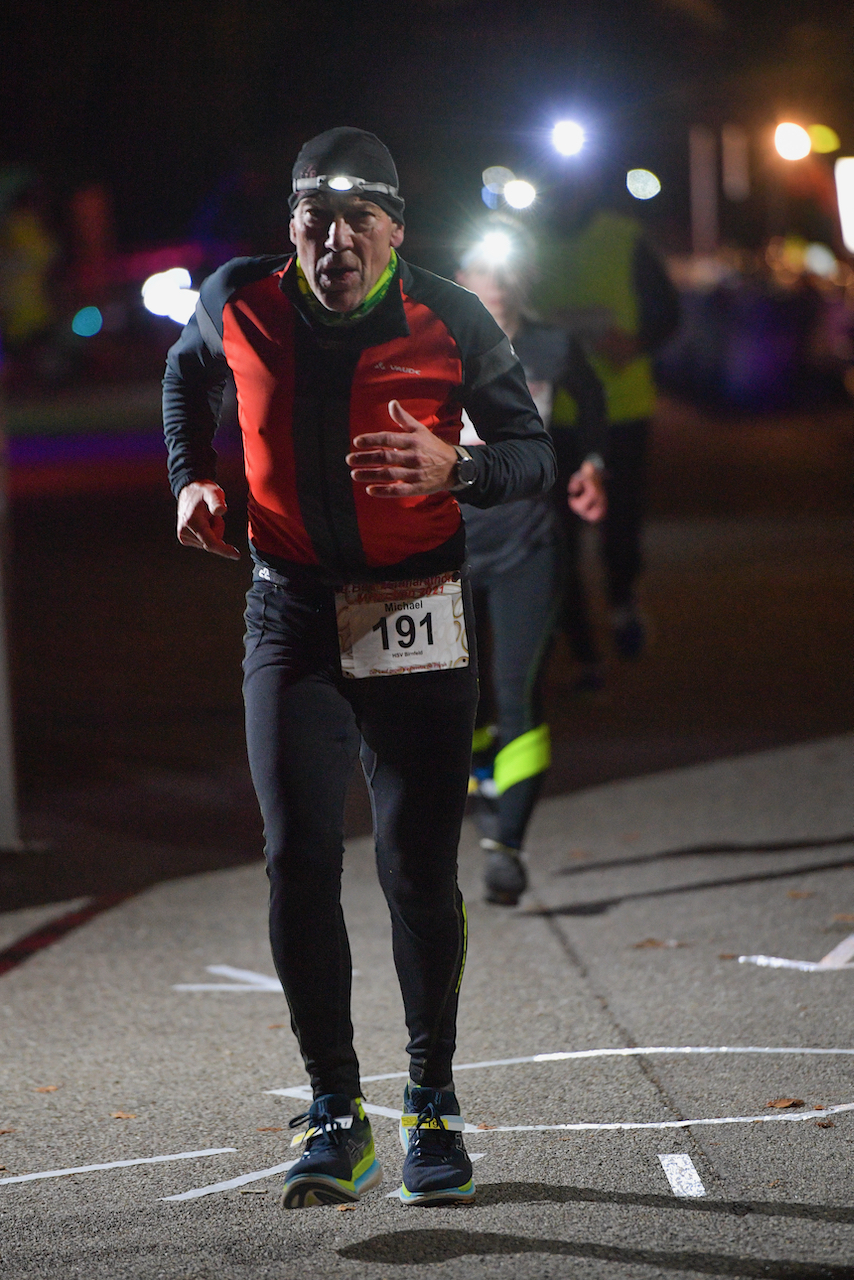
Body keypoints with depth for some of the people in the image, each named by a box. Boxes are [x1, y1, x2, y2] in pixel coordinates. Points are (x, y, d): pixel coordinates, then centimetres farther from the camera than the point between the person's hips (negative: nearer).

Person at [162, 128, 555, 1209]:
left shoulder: (449, 324, -8)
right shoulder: (240, 304, -3)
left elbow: (536, 452, 1)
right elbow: (188, 370, 21)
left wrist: (455, 470, -20)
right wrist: (192, 480, 7)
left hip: (418, 619, -1)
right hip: (291, 615, 1)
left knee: (418, 872, 1)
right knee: (298, 860, -10)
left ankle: (432, 1104, 19)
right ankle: (336, 1117, -3)